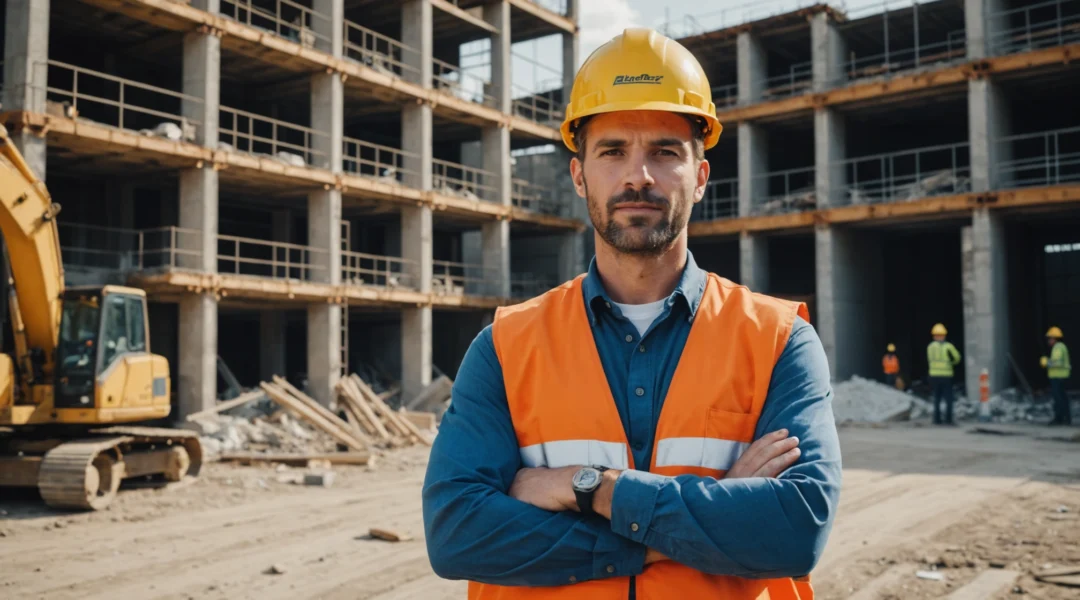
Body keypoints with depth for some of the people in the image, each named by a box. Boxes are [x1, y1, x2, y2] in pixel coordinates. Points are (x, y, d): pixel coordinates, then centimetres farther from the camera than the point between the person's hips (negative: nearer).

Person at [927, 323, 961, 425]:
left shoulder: (930, 347, 5)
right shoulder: (948, 346, -8)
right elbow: (957, 358, 2)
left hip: (934, 375, 4)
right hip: (946, 375, -4)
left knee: (937, 398, 11)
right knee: (948, 399, 1)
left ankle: (937, 419, 9)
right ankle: (948, 419, -4)